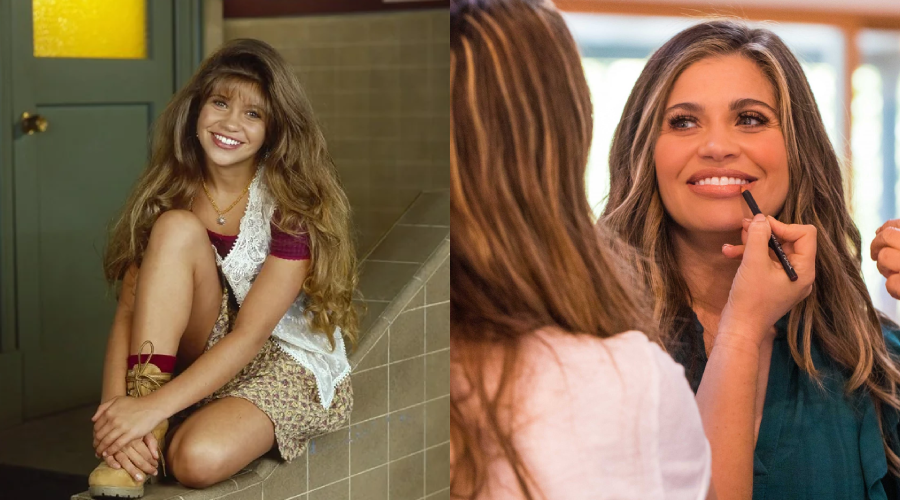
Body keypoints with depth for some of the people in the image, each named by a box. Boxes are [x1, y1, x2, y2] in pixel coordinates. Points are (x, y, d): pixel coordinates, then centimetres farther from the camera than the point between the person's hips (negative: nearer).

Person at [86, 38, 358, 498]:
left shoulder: (290, 202, -17)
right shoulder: (171, 192, -4)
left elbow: (250, 335, -23)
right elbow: (128, 310, -11)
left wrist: (153, 407, -33)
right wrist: (113, 408, -28)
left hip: (289, 361, -4)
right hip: (204, 355, 4)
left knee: (198, 458, -36)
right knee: (177, 228, -24)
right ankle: (131, 440, -25)